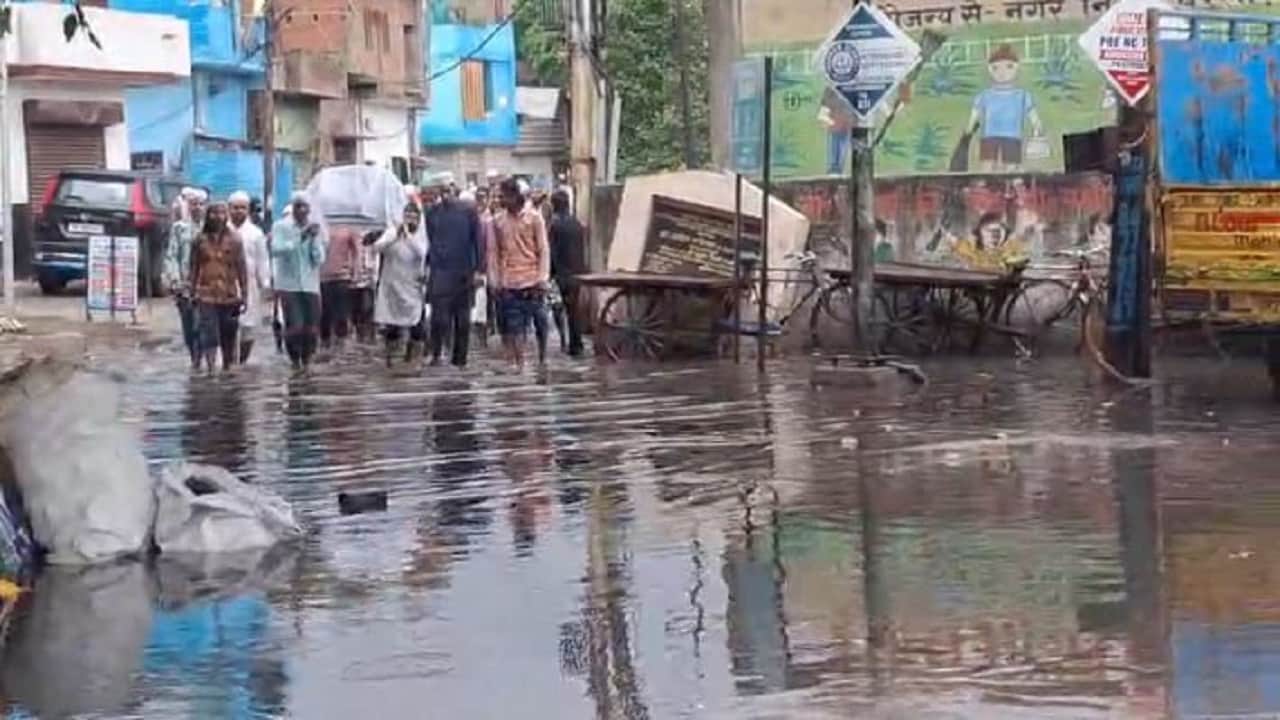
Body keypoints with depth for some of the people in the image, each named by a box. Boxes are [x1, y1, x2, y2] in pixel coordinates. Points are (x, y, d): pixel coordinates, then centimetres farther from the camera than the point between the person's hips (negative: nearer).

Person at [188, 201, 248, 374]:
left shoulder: (234, 240, 3)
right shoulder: (200, 240, 4)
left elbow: (242, 269, 3)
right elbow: (194, 268, 8)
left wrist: (243, 294, -1)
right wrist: (193, 292, 3)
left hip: (229, 296, 1)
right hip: (206, 295, -1)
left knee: (229, 335, 9)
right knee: (209, 334, -10)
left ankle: (227, 368, 22)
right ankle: (210, 370, -14)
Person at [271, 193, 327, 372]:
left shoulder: (317, 228, 7)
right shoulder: (281, 227, -1)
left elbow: (320, 259, 3)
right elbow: (277, 249, -17)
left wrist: (315, 238, -10)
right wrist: (301, 236, -21)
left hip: (310, 285, 3)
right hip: (289, 285, -3)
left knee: (310, 328, 0)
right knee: (295, 327, -11)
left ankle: (306, 362, 17)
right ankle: (295, 362, 7)